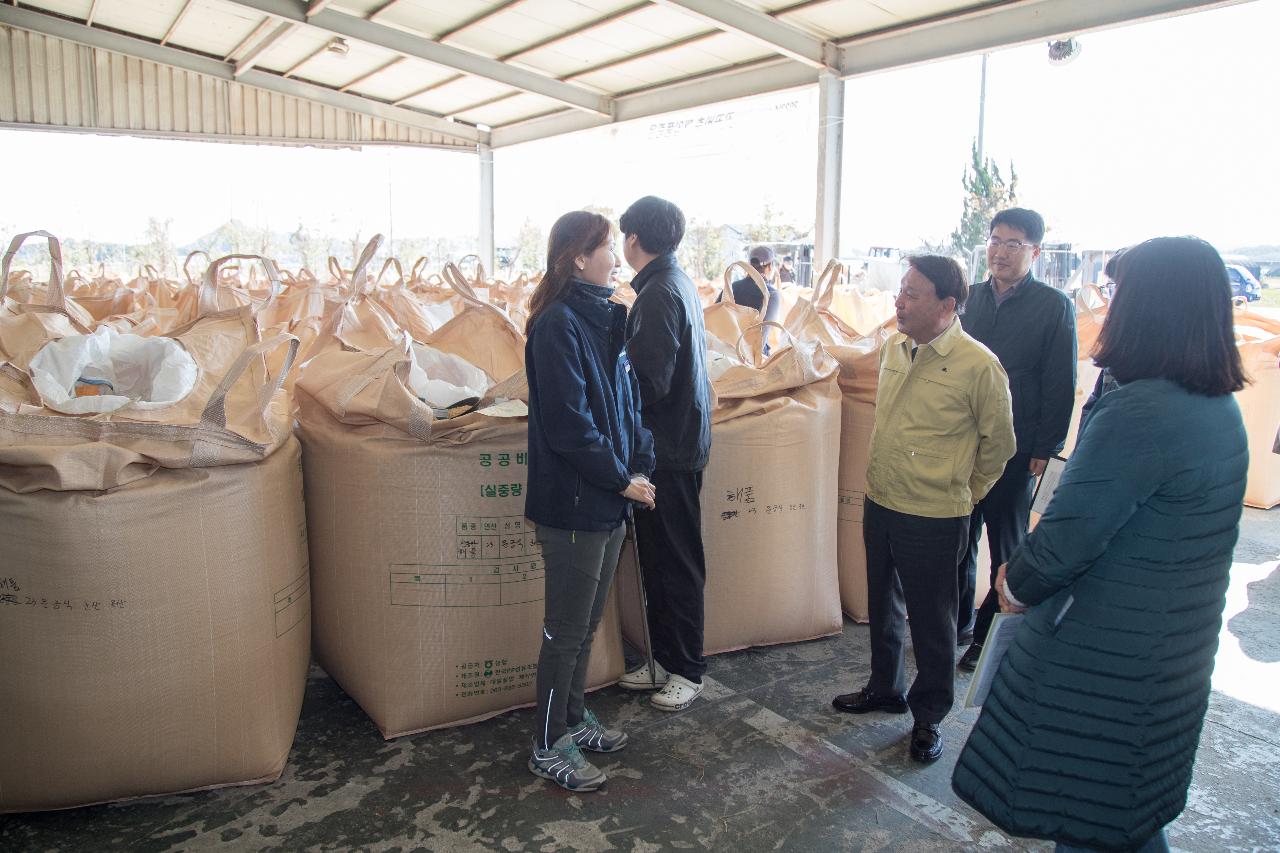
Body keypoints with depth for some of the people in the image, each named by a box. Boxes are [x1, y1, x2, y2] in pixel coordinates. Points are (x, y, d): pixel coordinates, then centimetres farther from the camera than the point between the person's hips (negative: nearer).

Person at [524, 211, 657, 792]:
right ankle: (549, 747, 22)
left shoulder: (608, 318, 9)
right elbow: (569, 422, -22)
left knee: (586, 622, 20)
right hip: (573, 503, -8)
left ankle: (573, 718, 38)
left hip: (609, 502, 8)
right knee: (566, 629, 5)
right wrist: (621, 479, -15)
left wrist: (640, 464, 0)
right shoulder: (558, 324, -17)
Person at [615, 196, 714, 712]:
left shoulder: (659, 293, -18)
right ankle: (664, 660, 29)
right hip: (676, 441, 10)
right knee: (658, 558, 17)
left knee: (676, 563, 2)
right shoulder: (677, 283, 13)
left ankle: (687, 670, 17)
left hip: (669, 449, -10)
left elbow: (649, 383, -24)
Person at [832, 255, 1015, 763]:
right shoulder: (894, 348, 3)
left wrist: (961, 492, 4)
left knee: (931, 622, 9)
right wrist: (875, 489, 16)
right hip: (879, 506, 7)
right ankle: (884, 688, 42)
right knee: (882, 607, 21)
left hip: (934, 519, -6)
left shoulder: (978, 366, -17)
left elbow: (998, 443, -4)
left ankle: (928, 717, 28)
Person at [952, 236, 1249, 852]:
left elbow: (1069, 534, -24)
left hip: (1101, 654, -8)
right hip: (1178, 649, 8)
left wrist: (1018, 585, -4)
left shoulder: (1138, 414, -27)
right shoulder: (1223, 410, 2)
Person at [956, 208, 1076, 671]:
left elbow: (1060, 386, -6)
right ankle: (958, 624, 28)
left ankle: (991, 635, 22)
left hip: (1014, 448, -4)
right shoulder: (970, 297, 8)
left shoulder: (1054, 307, -5)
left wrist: (1045, 450, -9)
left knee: (1006, 545, 9)